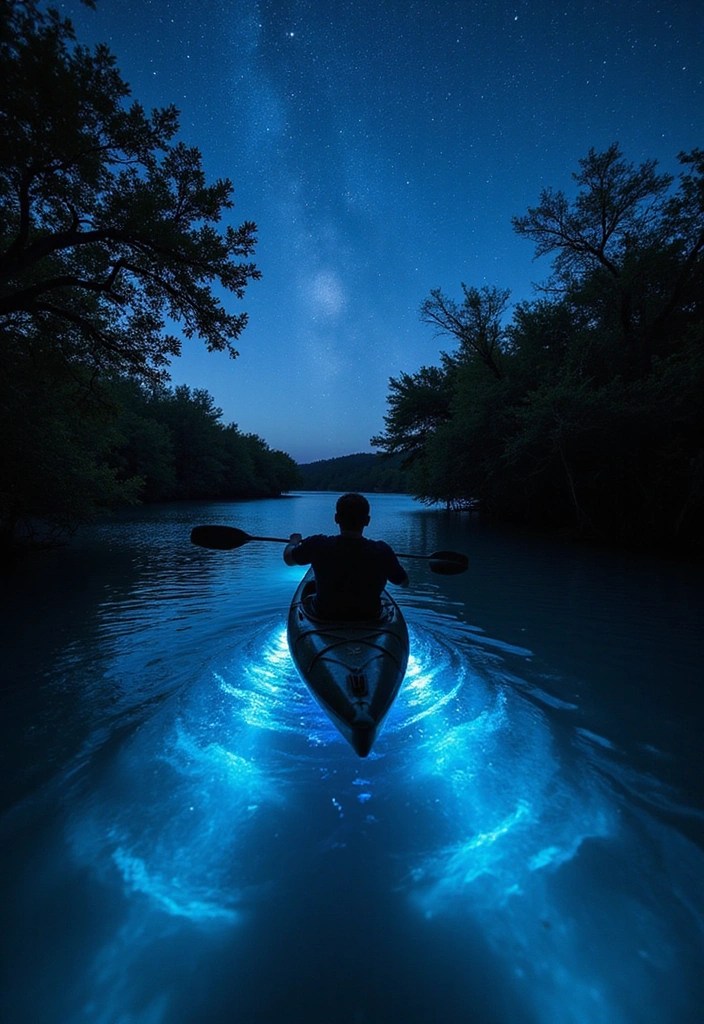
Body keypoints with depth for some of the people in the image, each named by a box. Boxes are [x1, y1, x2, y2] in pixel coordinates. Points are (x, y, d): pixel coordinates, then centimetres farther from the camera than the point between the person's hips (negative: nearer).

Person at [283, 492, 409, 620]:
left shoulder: (318, 546, -23)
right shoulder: (382, 551, -24)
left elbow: (288, 558, -2)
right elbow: (404, 582, -6)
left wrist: (294, 541, 21)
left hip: (326, 618, 0)